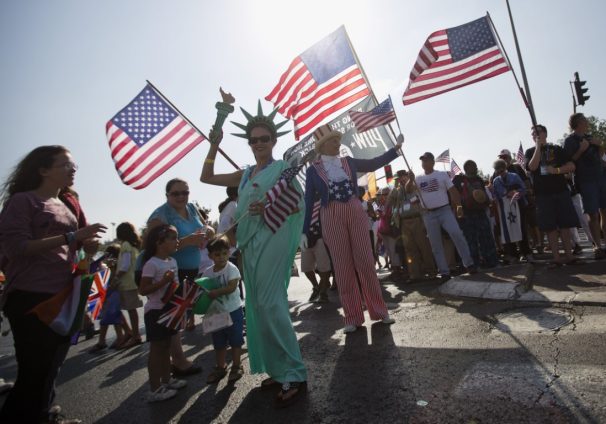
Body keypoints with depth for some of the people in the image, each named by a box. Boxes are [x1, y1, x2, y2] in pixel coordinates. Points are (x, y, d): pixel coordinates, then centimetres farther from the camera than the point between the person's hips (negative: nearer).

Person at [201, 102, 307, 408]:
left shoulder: (282, 168, 3)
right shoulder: (245, 174, 19)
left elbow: (299, 202, -3)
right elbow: (207, 177, 23)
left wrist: (269, 207, -17)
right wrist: (214, 145, 17)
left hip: (273, 236, -7)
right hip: (250, 241, 7)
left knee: (270, 302, -15)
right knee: (258, 305, 8)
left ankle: (295, 376, -5)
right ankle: (278, 370, 20)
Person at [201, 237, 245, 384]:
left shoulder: (231, 269, -16)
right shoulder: (207, 272, -1)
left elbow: (232, 287, -26)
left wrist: (215, 292, -33)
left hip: (233, 311, -5)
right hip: (216, 312, 5)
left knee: (235, 341, 8)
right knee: (219, 343, 17)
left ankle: (236, 366, 25)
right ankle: (220, 367, 33)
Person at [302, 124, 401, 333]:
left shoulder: (349, 162, 10)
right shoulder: (313, 170, 2)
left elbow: (374, 163, 16)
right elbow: (308, 201, 2)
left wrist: (396, 148, 10)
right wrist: (303, 231, 0)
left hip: (356, 213, 2)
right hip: (332, 218, -2)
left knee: (365, 261, 4)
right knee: (342, 266, 2)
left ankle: (378, 310, 16)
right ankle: (353, 317, 13)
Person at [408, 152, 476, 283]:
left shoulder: (442, 174, 5)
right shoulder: (418, 178, 9)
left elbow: (453, 191, 2)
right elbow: (408, 190, -4)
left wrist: (459, 206, -8)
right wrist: (411, 179, -23)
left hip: (445, 210, -2)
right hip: (429, 214, 2)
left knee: (457, 234, -18)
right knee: (436, 245, 3)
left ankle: (469, 264, -4)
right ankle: (444, 272, 11)